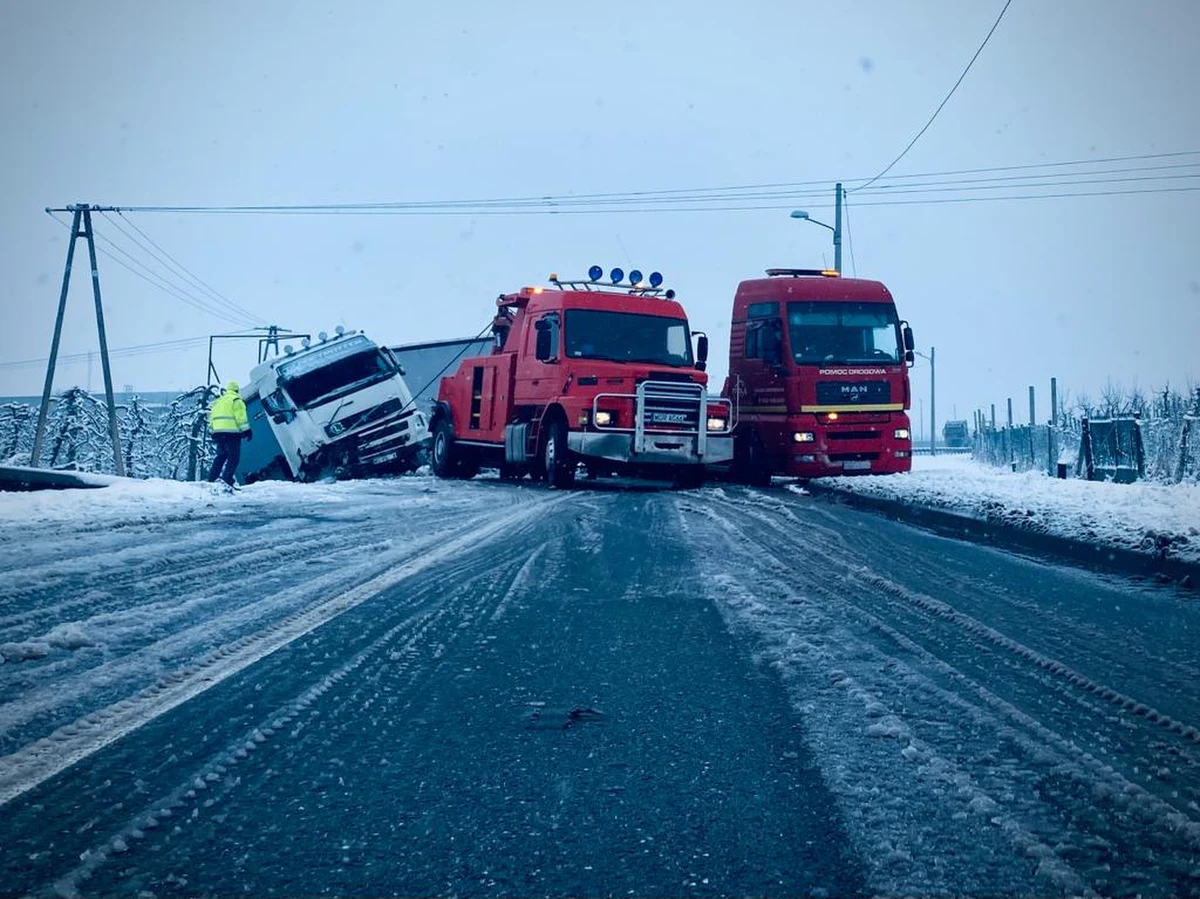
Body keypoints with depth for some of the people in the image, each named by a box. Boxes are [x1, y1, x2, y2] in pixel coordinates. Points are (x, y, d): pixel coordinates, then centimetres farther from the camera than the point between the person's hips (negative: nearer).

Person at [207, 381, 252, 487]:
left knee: (221, 457, 16)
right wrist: (246, 430, -8)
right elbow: (241, 417, -10)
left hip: (217, 432, 7)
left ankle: (211, 480, 12)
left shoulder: (217, 401, 21)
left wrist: (212, 432, 26)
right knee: (233, 458, -5)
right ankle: (226, 481, -16)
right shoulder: (236, 400, -1)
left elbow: (211, 417, 21)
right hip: (231, 432, -7)